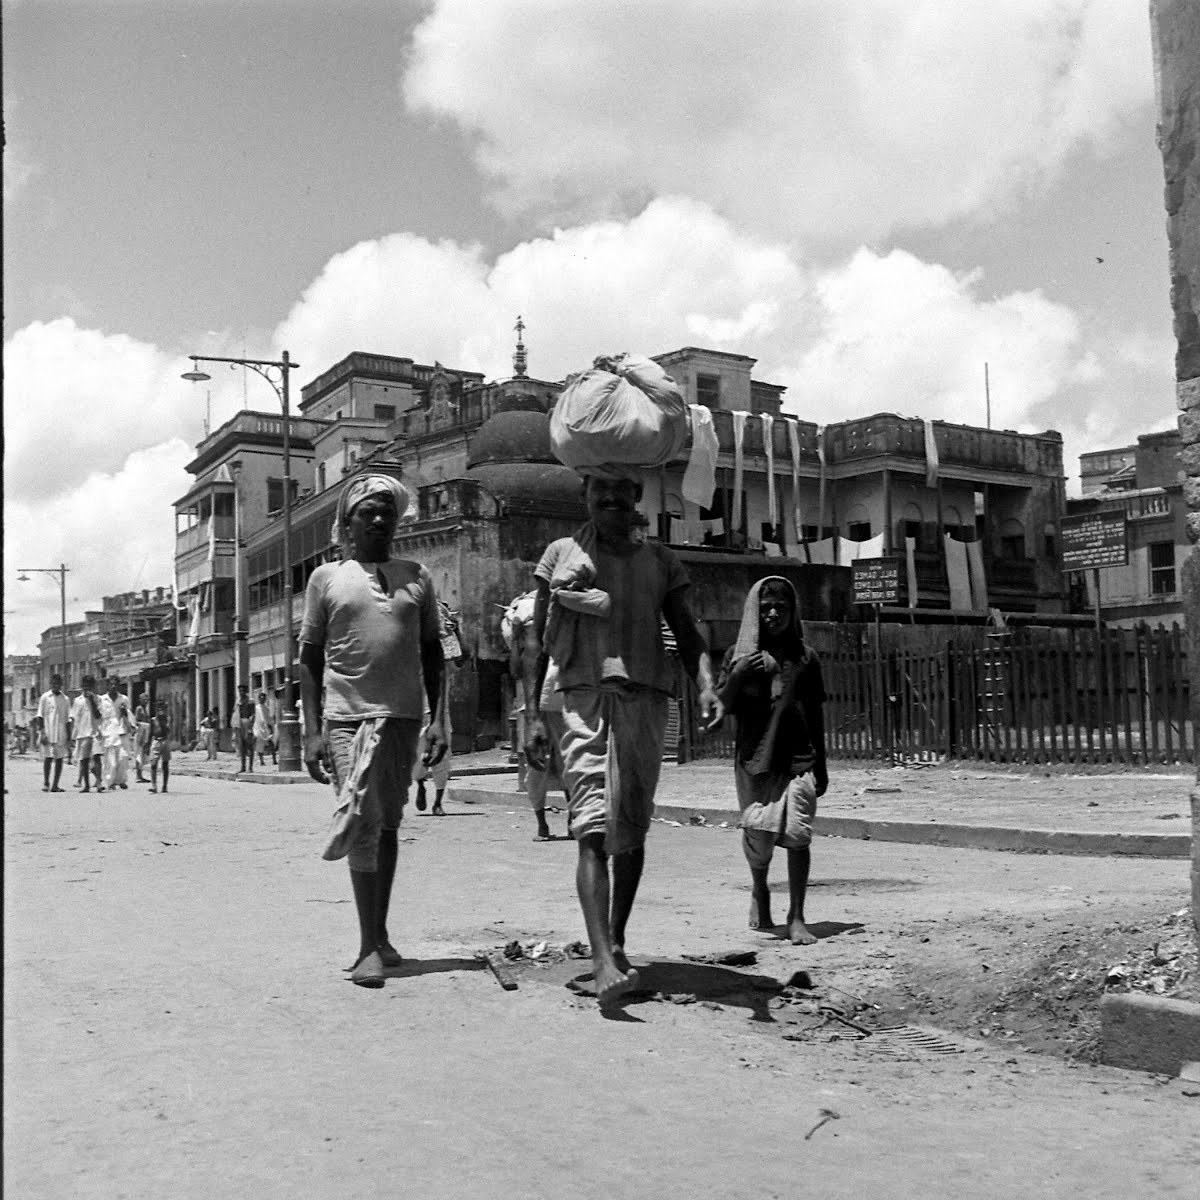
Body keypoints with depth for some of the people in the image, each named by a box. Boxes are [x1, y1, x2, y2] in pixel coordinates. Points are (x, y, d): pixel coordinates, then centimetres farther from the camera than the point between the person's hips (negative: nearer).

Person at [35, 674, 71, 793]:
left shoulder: (65, 699, 11)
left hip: (61, 734, 3)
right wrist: (42, 732, -8)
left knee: (59, 759, 0)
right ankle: (46, 782, 8)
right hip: (48, 733, -3)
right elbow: (40, 716, 1)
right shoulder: (45, 697, 3)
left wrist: (69, 735, 7)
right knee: (48, 758, -6)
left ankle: (55, 785, 5)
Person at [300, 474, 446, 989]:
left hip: (403, 717, 3)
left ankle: (379, 936, 21)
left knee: (387, 823, 10)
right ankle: (370, 946, -3)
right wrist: (311, 730, -2)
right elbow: (309, 657, 5)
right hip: (348, 716, -2)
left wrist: (438, 719, 4)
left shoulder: (416, 577, 11)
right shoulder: (327, 577, 6)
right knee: (363, 824, -8)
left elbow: (432, 653, 13)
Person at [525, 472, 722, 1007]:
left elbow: (687, 635, 10)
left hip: (645, 698, 2)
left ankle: (617, 942, 24)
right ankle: (602, 961, -24)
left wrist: (706, 685, -10)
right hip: (583, 696, -2)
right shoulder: (562, 554, 12)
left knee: (631, 830, 7)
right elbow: (539, 642, 10)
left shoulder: (660, 561, 16)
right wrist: (534, 715, 2)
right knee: (592, 829, -15)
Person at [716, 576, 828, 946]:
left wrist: (821, 765, 13)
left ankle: (796, 916, 2)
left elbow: (816, 715, 12)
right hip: (753, 758, 0)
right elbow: (722, 706, 4)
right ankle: (759, 891, 34)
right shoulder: (738, 654, 6)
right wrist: (737, 675, -14)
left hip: (798, 760, 0)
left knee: (797, 835, -8)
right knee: (758, 833, 4)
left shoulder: (805, 657, 7)